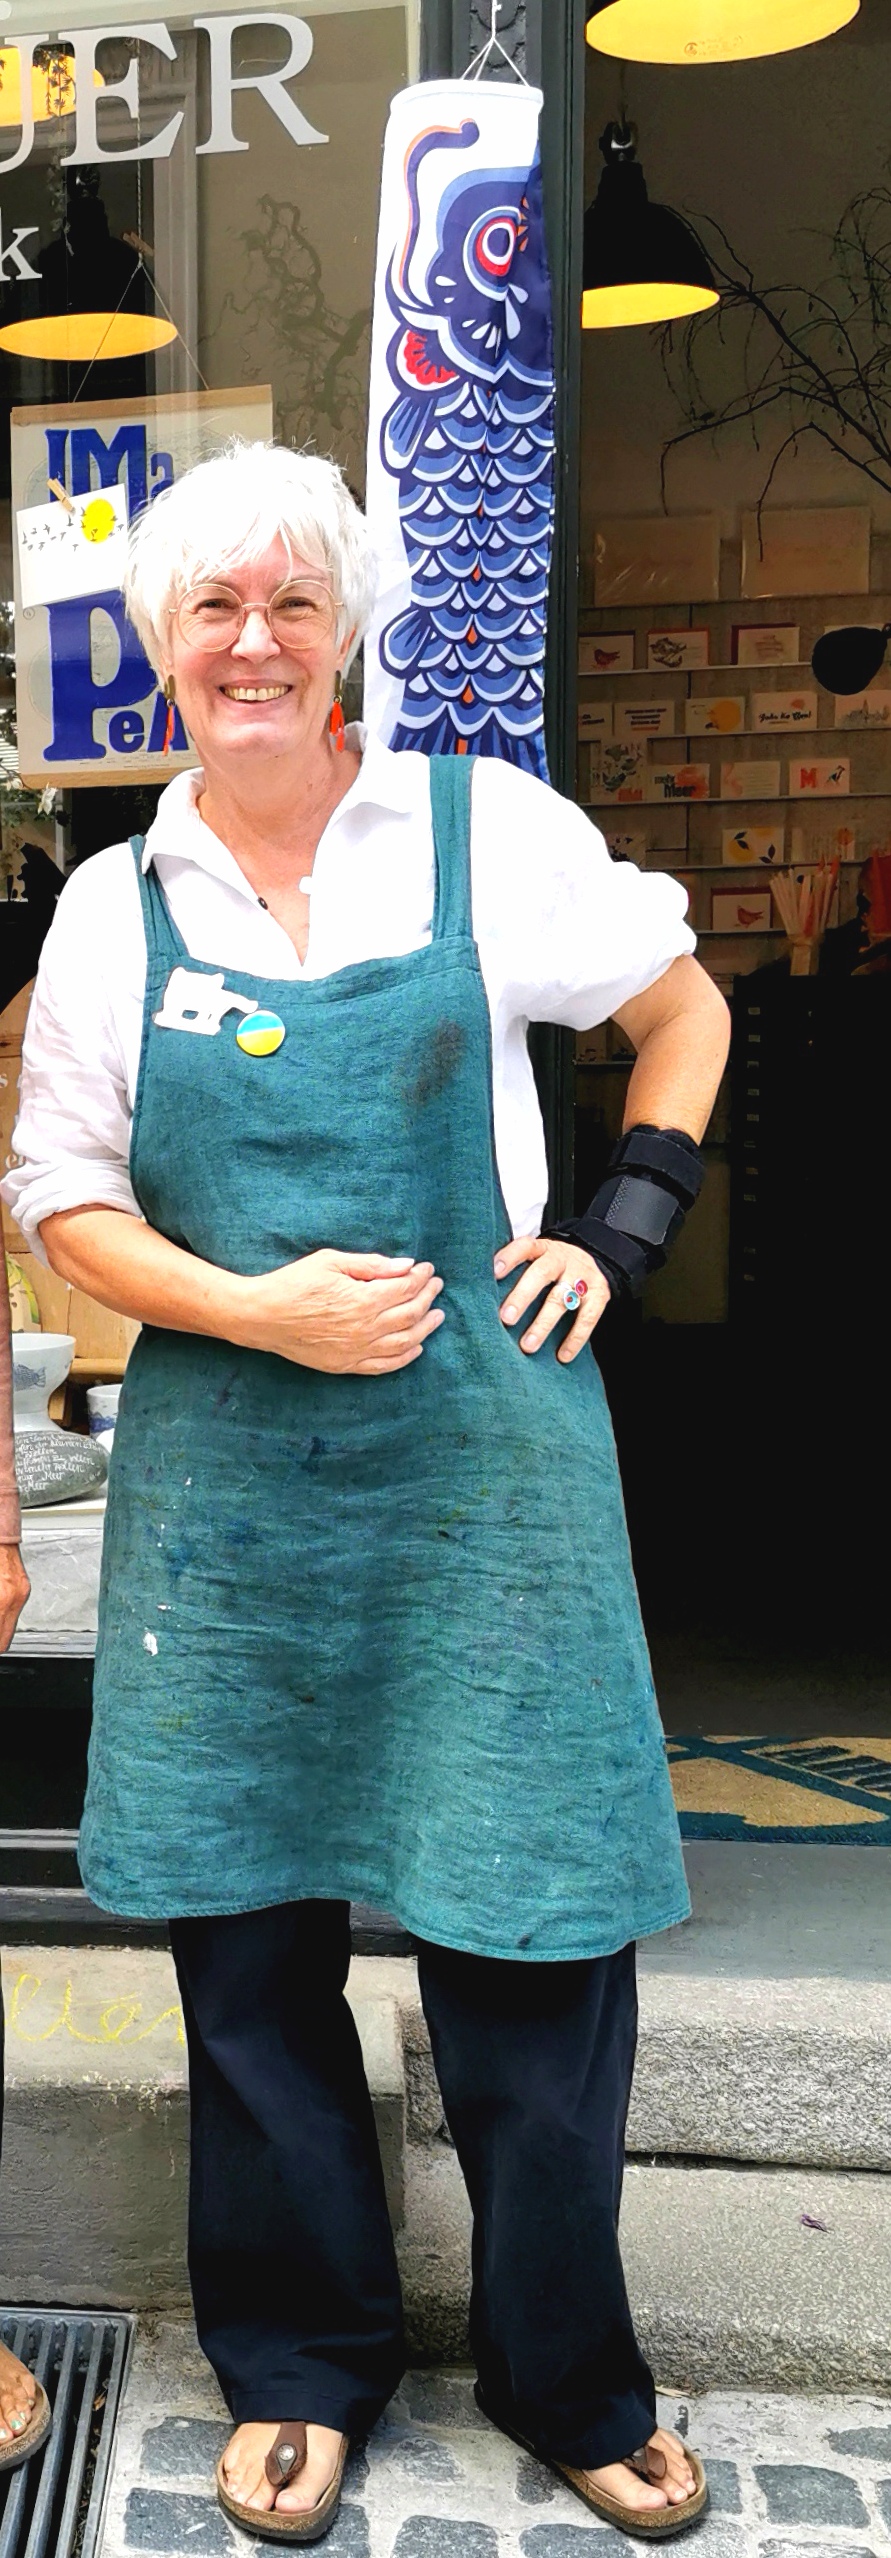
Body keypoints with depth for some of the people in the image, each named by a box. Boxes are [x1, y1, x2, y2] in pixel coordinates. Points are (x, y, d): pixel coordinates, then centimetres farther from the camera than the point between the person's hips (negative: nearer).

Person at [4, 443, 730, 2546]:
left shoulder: (485, 830, 1)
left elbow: (685, 1009, 13)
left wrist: (622, 1234, 1)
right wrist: (258, 1310, -10)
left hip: (481, 1453, -1)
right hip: (225, 1479, 2)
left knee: (530, 1936, 5)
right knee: (247, 1936, 9)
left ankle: (571, 2379, 27)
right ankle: (302, 2367, 31)